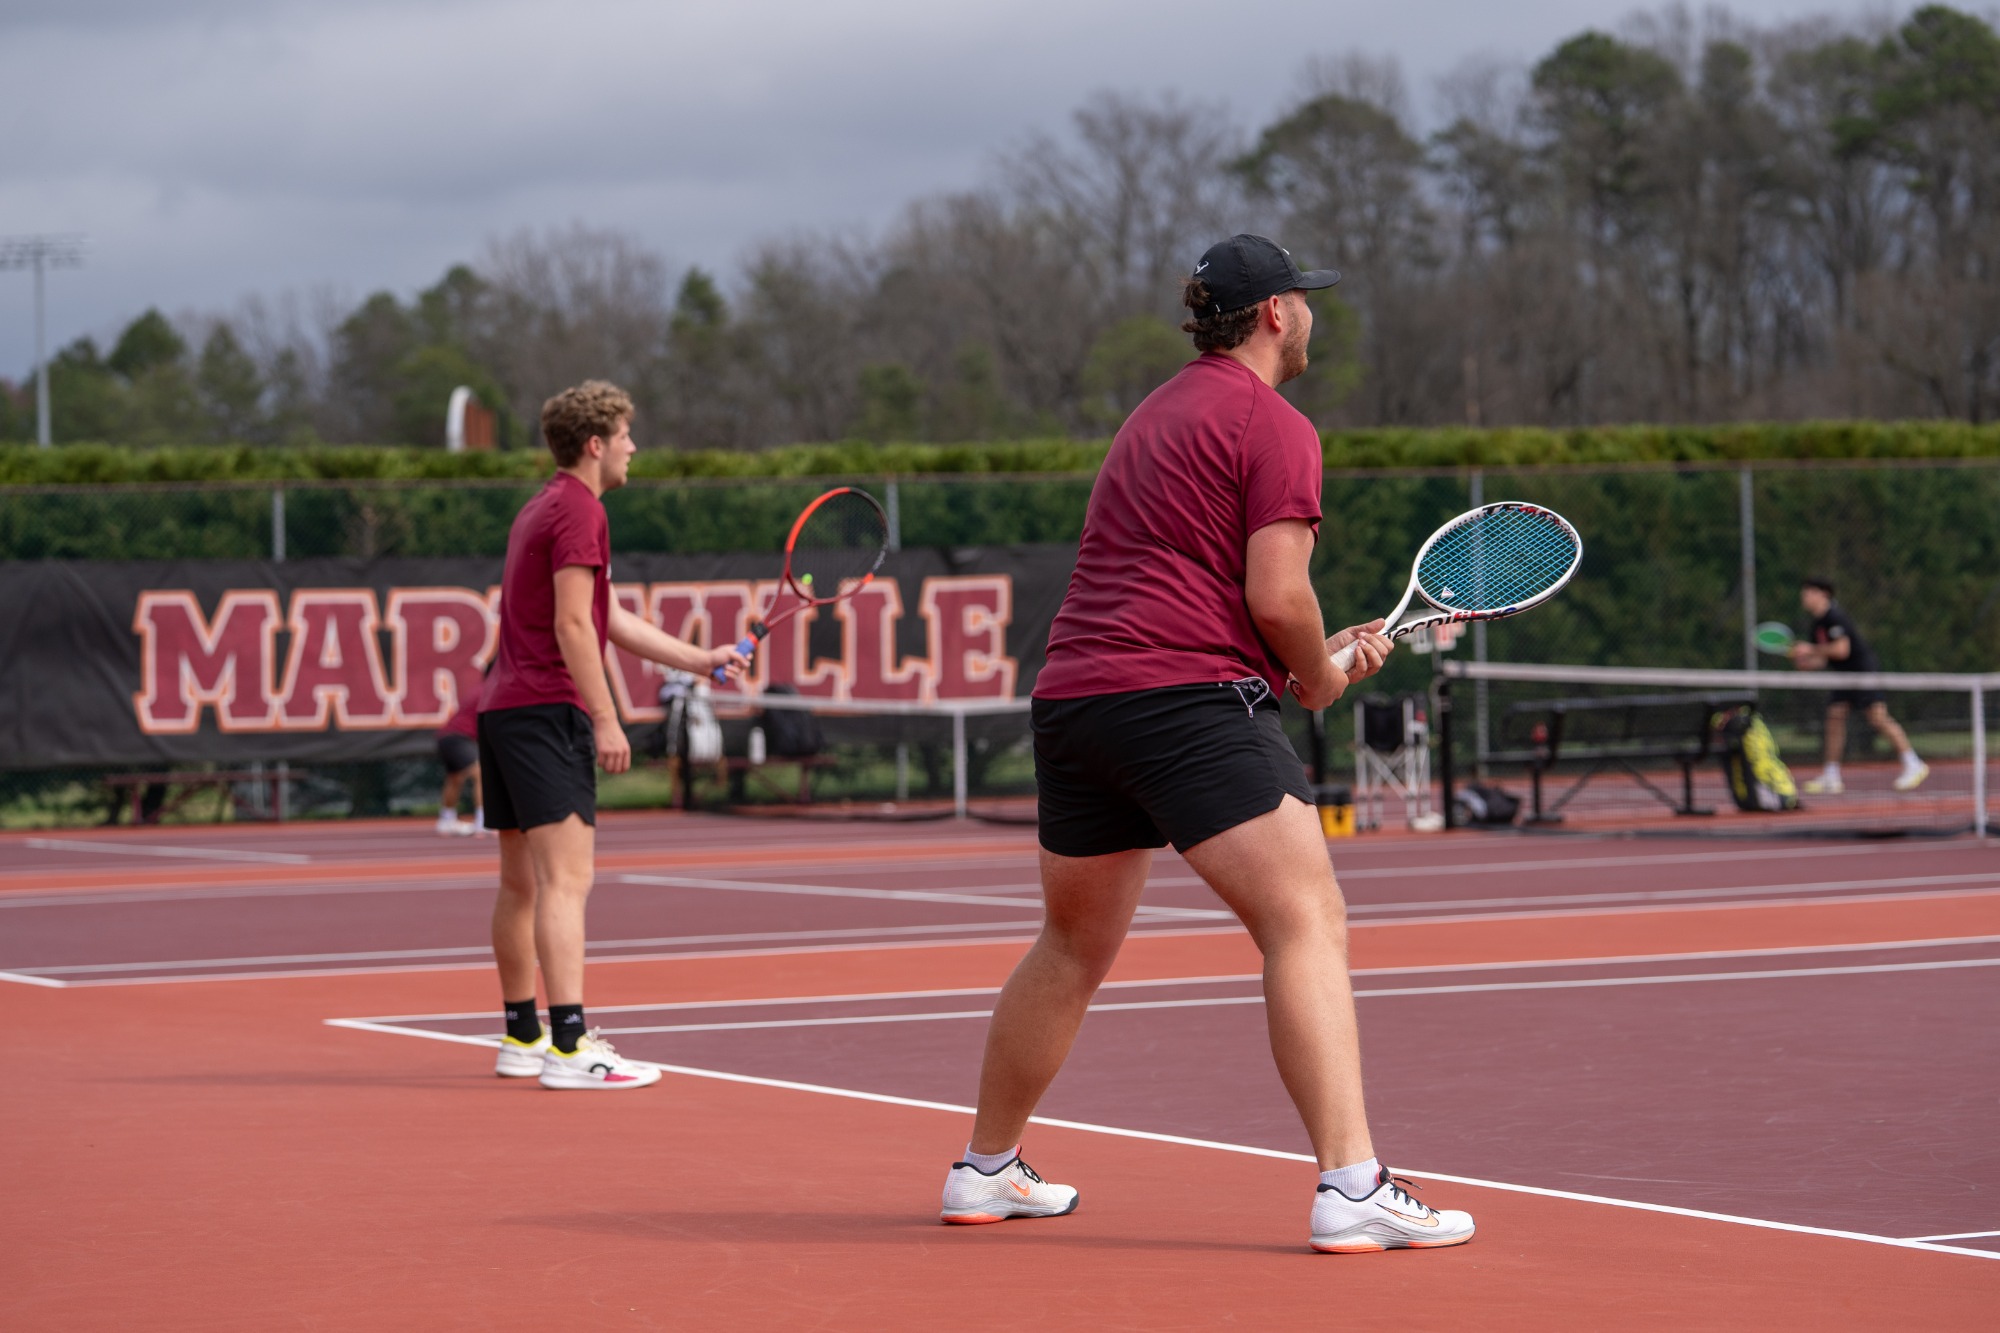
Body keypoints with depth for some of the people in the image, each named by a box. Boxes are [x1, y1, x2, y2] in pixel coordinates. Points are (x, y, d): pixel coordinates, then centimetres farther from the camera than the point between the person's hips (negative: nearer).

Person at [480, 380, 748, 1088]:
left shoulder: (544, 507, 22)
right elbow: (572, 624, -17)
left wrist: (700, 658, 25)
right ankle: (568, 1046, -23)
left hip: (501, 709, 10)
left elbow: (609, 619, 25)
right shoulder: (579, 511, -9)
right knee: (566, 877, -15)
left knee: (521, 885, 14)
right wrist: (606, 719, -17)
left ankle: (522, 1040, 20)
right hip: (547, 710, -10)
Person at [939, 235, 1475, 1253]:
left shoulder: (1155, 417, 25)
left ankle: (985, 1170, 33)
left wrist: (1315, 652, 22)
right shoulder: (1276, 427, -3)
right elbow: (1276, 596, -13)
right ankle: (1351, 1187, -22)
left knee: (1073, 949, 23)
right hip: (1190, 701, -9)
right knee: (1307, 925, -11)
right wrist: (1320, 675, 6)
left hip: (1071, 695, 9)